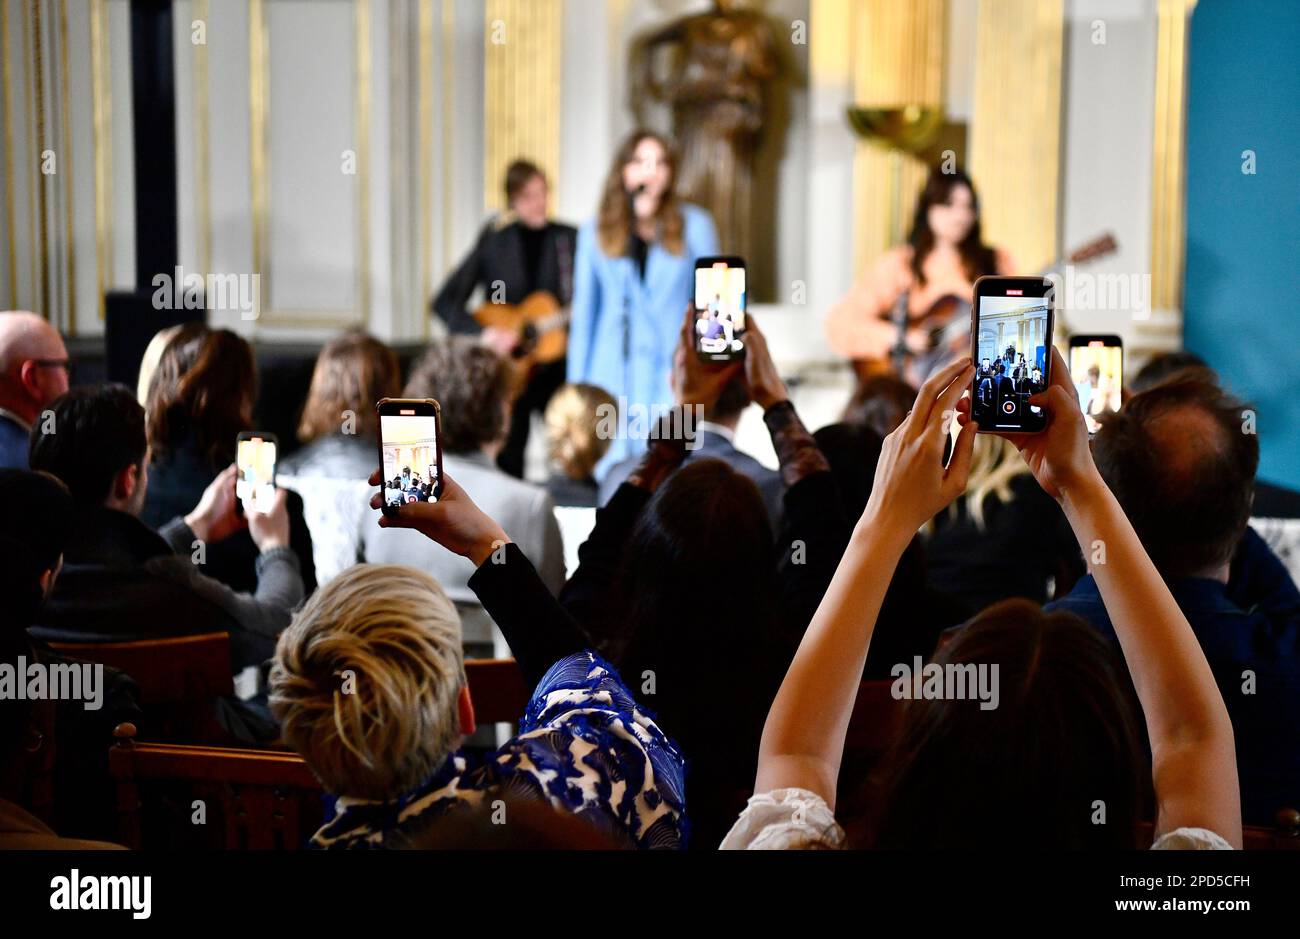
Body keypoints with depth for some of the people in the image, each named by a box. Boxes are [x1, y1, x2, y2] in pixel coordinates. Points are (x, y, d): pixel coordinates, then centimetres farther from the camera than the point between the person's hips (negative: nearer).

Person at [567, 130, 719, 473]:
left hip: (673, 369, -1)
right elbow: (584, 312, 12)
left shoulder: (694, 225, 4)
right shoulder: (596, 233, 9)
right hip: (613, 374, 2)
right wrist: (576, 388, 8)